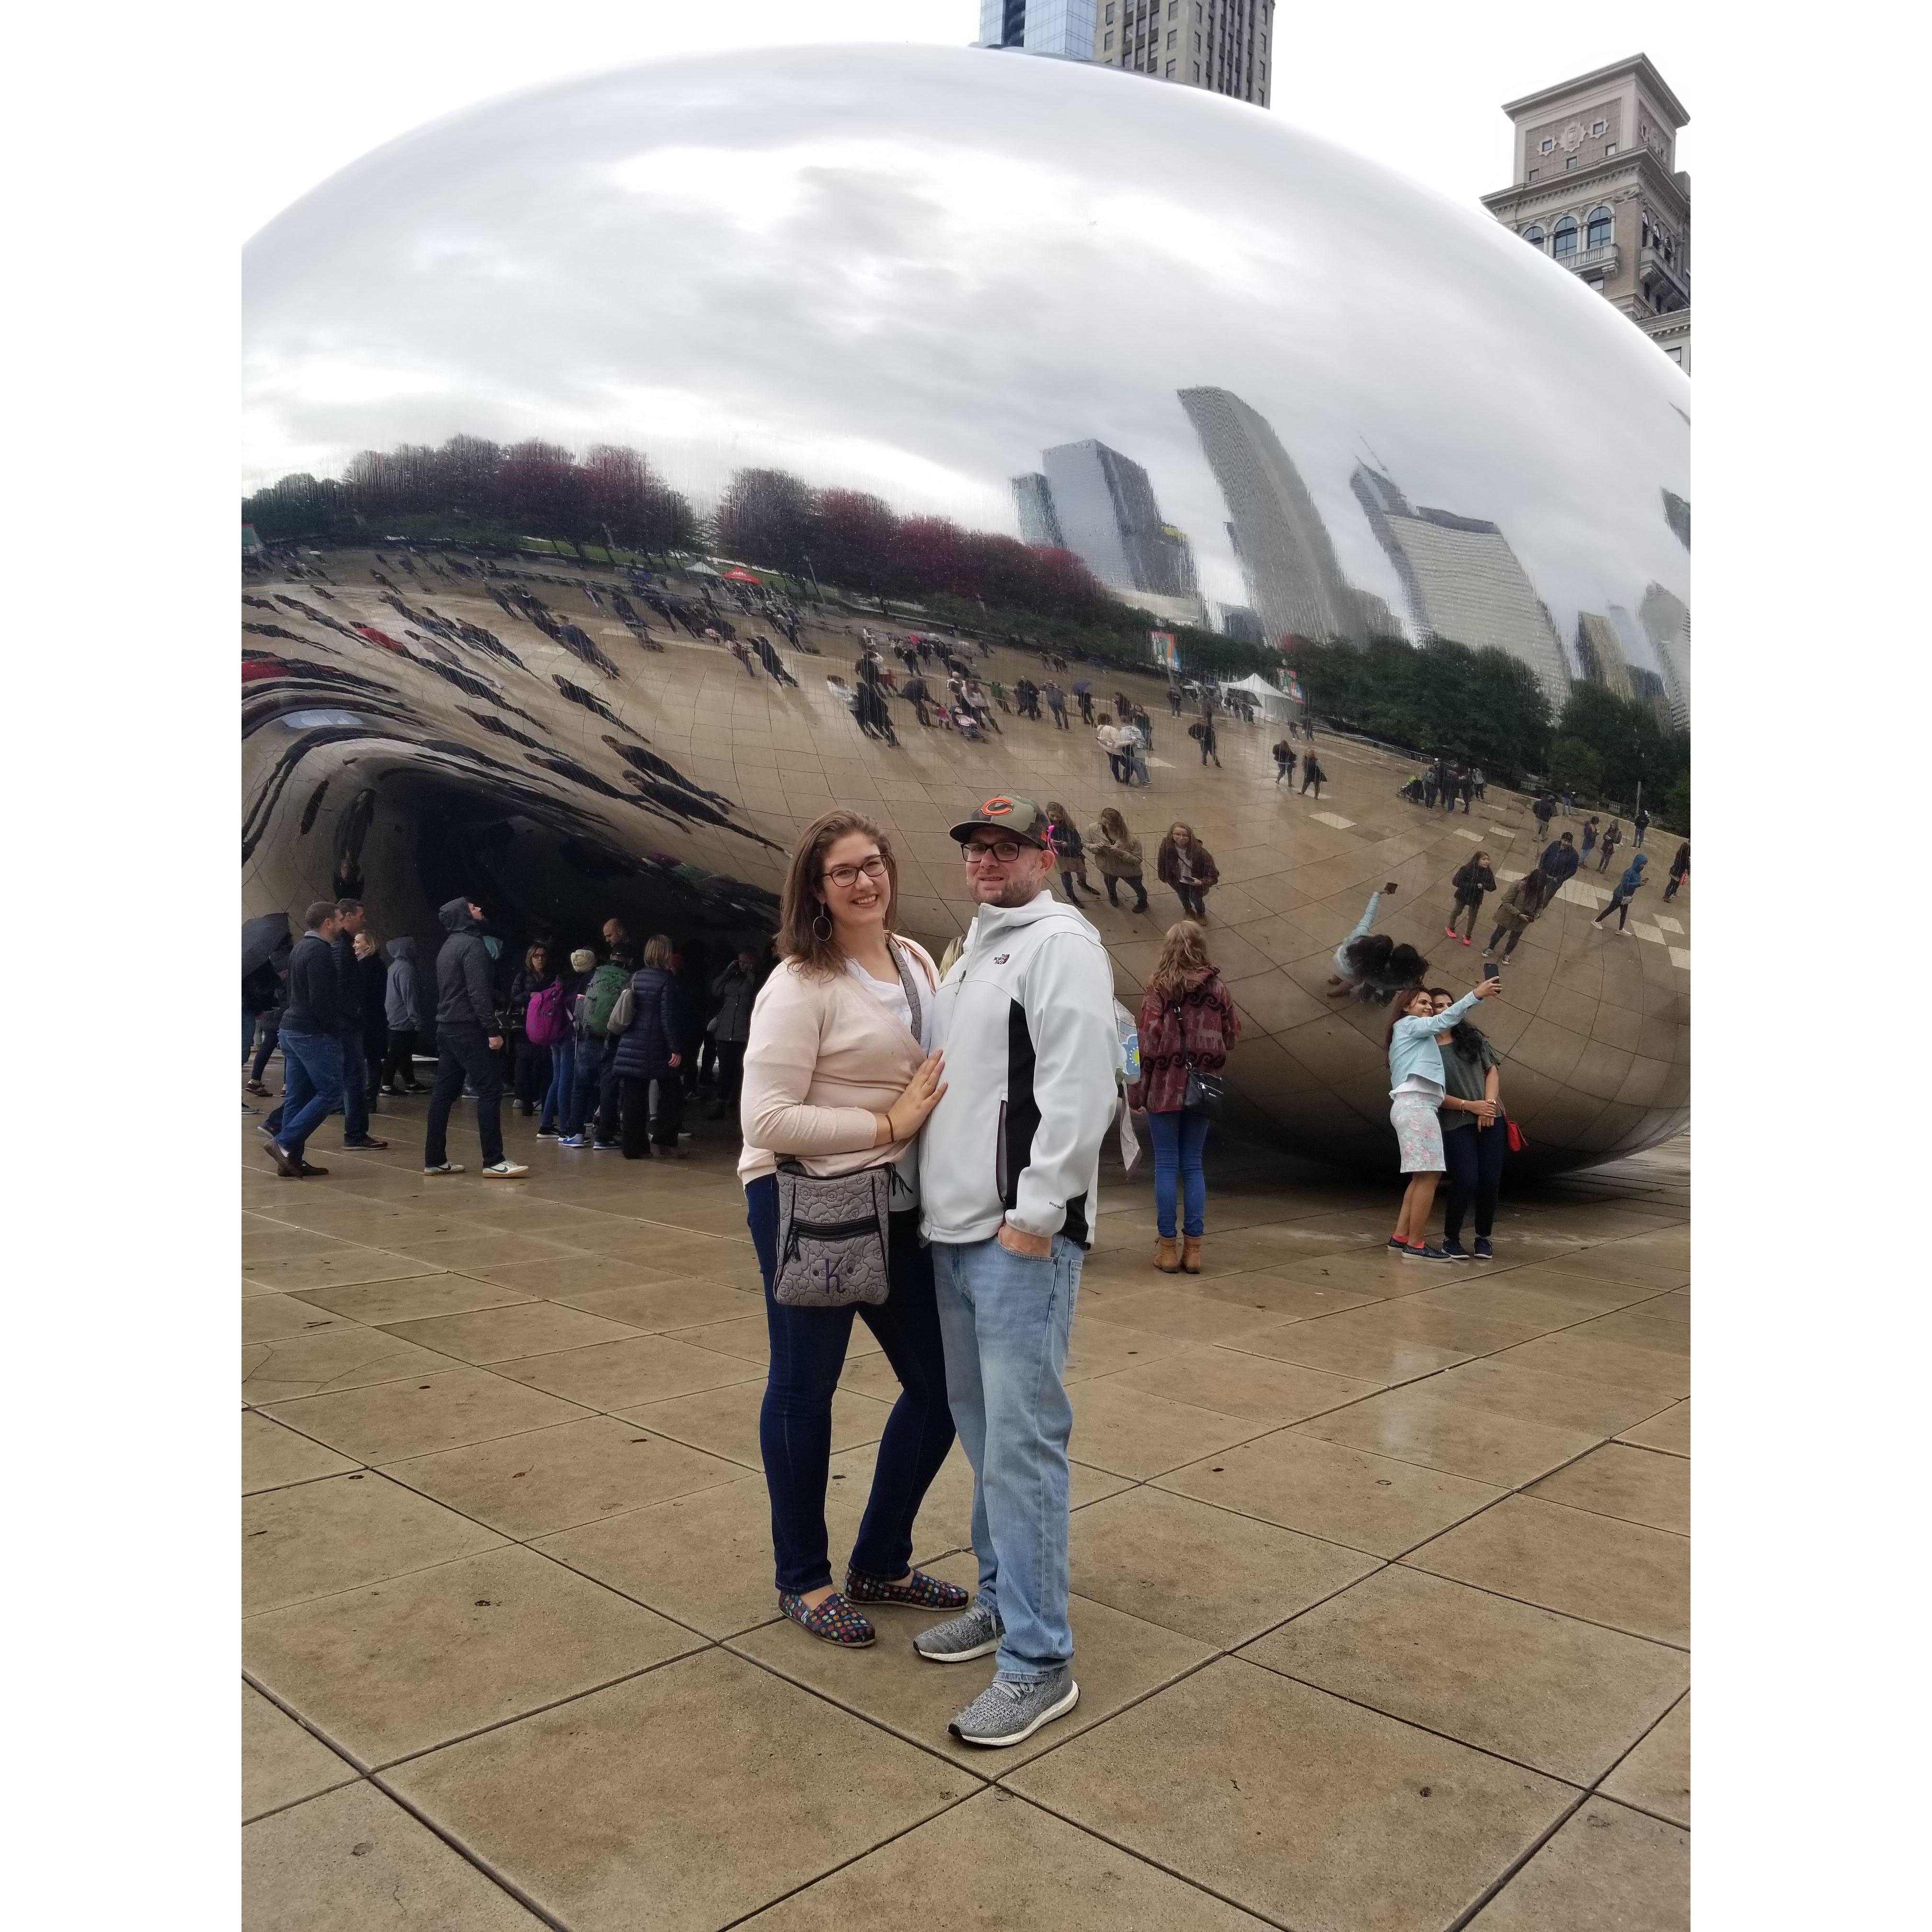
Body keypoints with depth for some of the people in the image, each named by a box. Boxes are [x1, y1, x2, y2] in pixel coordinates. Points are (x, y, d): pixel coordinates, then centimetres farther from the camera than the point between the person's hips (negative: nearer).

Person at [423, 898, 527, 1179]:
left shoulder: (448, 947, 19)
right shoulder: (472, 945, -11)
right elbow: (478, 992, -20)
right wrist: (493, 1031, -21)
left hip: (447, 1028, 10)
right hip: (469, 1029, -10)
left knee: (444, 1092, 9)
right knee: (490, 1091, -8)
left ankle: (435, 1159, 11)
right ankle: (494, 1162, -10)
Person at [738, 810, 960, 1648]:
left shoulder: (918, 961, 7)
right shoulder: (800, 985, -14)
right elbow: (766, 1120, -20)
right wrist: (887, 1123, -19)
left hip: (898, 1206, 7)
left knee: (939, 1384, 12)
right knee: (804, 1388, 8)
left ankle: (880, 1563, 33)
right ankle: (803, 1580, 30)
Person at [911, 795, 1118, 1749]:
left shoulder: (1060, 944, -10)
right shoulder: (970, 952, 19)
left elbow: (1081, 1090, -19)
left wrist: (1035, 1214, -20)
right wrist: (941, 1201, 16)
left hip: (1023, 1237, -9)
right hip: (955, 1234, 10)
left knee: (1021, 1441, -7)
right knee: (981, 1427, 18)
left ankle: (1038, 1664, 3)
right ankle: (1002, 1600, 33)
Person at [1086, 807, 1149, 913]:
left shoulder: (1131, 839, -39)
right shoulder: (1093, 829, -30)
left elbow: (1138, 860, -29)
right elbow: (1087, 845, -11)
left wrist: (1121, 853, -44)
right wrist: (1096, 847, -34)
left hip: (1128, 871, -2)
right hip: (1107, 867, 2)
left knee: (1138, 887, 29)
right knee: (1110, 883, 37)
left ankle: (1143, 902, 65)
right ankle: (1113, 896, 74)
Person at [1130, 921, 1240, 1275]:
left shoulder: (1159, 989, -8)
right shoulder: (1217, 989, 1)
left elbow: (1149, 1042, -10)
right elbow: (1232, 1035, 6)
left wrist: (1137, 1091, -5)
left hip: (1165, 1087, -3)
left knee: (1166, 1166, 4)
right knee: (1193, 1165, 10)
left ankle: (1167, 1246, 7)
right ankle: (1193, 1247, 11)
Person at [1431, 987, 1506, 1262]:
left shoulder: (1472, 1038, 11)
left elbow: (1492, 1071, 9)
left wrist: (1490, 1103, -7)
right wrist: (1469, 1106, -15)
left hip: (1490, 1120, 4)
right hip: (1456, 1126, -4)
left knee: (1490, 1182, 0)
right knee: (1465, 1183, -12)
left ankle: (1483, 1238, 19)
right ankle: (1451, 1239, 9)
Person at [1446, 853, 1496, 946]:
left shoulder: (1488, 873, -16)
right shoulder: (1466, 869, -28)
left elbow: (1492, 887, -10)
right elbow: (1456, 882, -29)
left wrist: (1483, 885, -33)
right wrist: (1474, 886, -32)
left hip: (1476, 899, 3)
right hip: (1463, 896, -3)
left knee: (1473, 917, 16)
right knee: (1458, 911, 21)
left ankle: (1468, 935, 38)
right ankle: (1450, 928, 47)